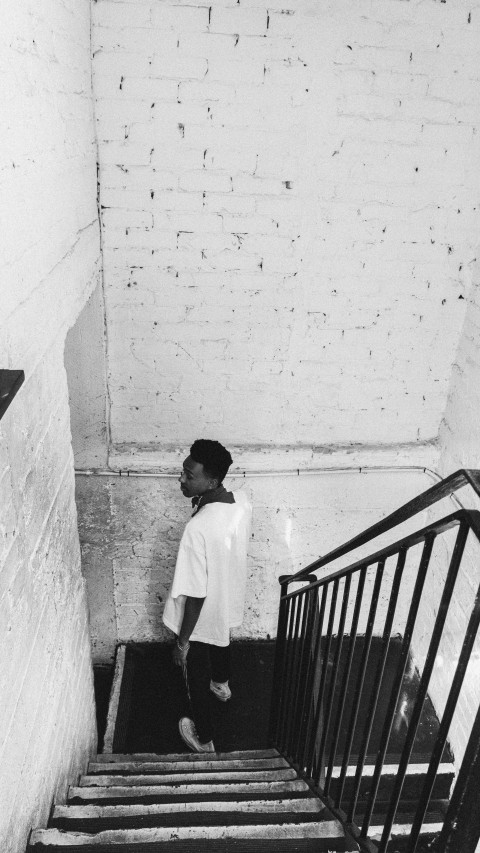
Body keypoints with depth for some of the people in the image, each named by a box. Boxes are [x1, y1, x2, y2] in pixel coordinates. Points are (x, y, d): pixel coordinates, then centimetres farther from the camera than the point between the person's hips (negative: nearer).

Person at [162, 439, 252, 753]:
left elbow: (196, 595, -31)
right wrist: (203, 504, -5)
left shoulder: (198, 530, -40)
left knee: (197, 677, 21)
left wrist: (182, 641, -16)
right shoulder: (242, 501, -19)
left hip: (202, 616, -7)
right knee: (221, 641, 37)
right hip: (230, 601, 7)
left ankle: (204, 740, 44)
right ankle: (222, 685, 68)